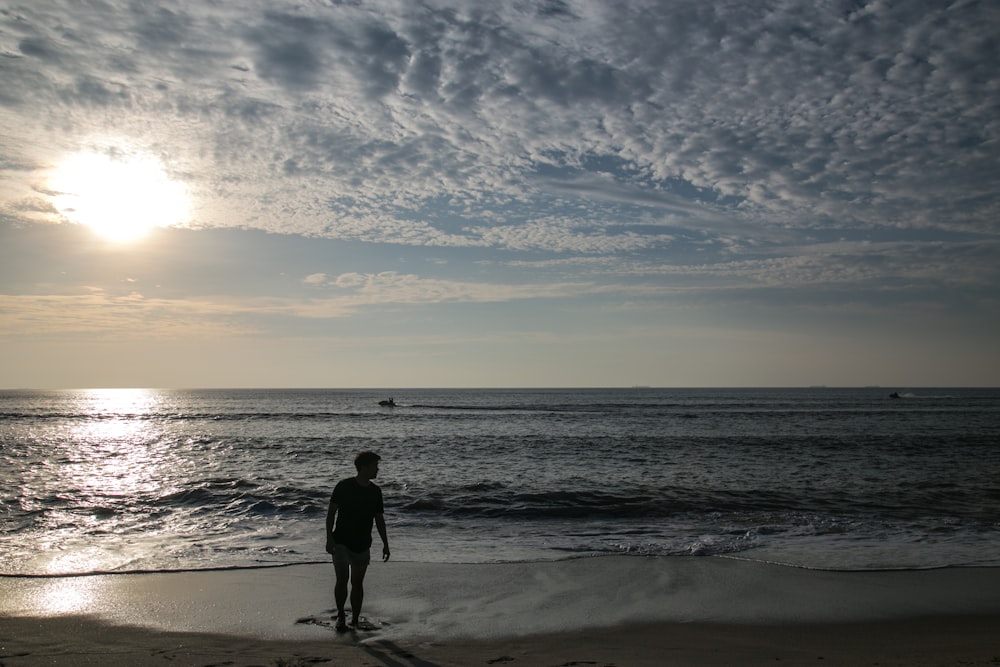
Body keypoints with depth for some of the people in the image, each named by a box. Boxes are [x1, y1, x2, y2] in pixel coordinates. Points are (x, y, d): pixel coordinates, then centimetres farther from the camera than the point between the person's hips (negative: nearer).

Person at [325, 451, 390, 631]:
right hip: (341, 542, -3)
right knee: (342, 579, -10)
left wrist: (385, 544, 7)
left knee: (357, 583, 8)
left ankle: (355, 620, 19)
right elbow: (331, 513, -6)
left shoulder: (375, 491, 2)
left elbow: (379, 519, 9)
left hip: (362, 546, 4)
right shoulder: (344, 486, -10)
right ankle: (340, 616, 11)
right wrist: (329, 538, -14)